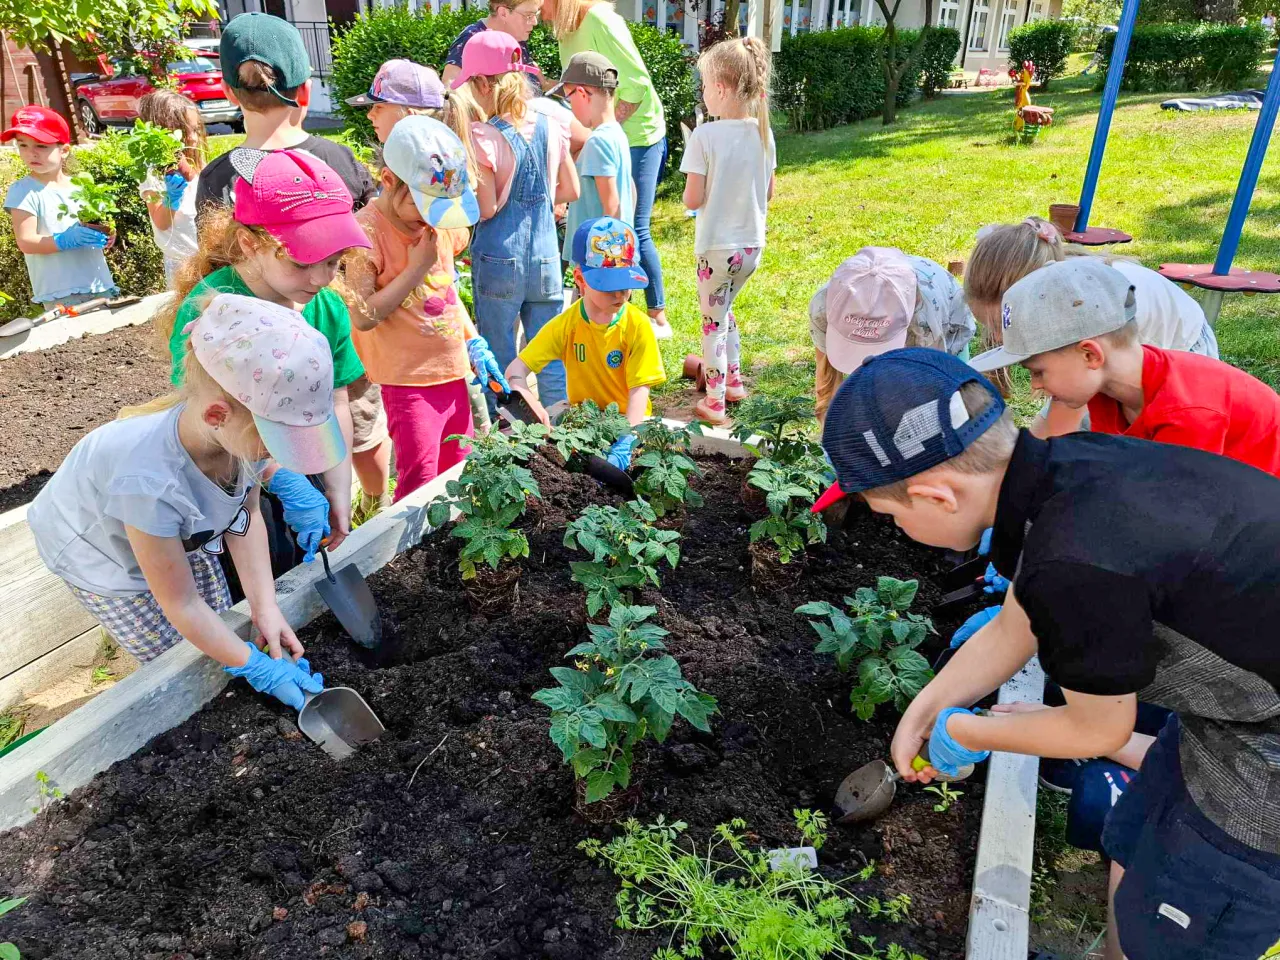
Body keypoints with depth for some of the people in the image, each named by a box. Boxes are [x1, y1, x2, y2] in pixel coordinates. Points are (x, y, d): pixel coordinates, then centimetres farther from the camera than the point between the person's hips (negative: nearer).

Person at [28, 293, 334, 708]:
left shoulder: (238, 430, -32)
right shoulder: (150, 483, -46)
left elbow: (246, 517, -12)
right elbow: (181, 604, -30)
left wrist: (265, 607, -19)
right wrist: (256, 667, -24)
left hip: (181, 533, 5)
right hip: (103, 552, -5)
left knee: (221, 625, 12)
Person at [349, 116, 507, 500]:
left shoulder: (443, 220, 7)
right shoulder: (368, 230, -15)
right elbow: (364, 317, -20)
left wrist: (475, 344, 13)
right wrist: (417, 266, -19)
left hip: (452, 370, 7)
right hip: (408, 379, -7)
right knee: (419, 485, -3)